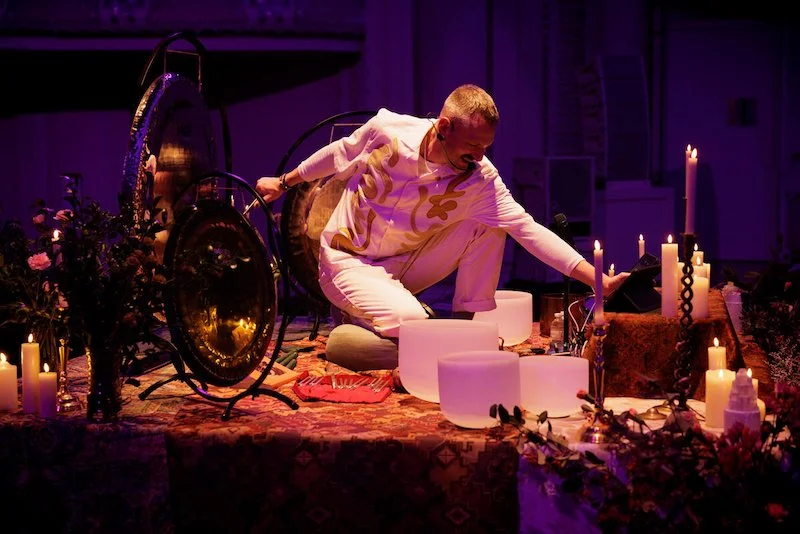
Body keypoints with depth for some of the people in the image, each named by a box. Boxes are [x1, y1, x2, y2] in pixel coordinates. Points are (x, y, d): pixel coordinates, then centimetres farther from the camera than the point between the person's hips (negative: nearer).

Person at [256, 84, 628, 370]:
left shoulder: (480, 180, -19)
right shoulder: (388, 129, -20)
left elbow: (528, 229, -26)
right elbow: (339, 154, 0)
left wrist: (597, 279, -36)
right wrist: (284, 182, 13)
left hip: (404, 264, 3)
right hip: (346, 259, -3)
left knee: (488, 227, -16)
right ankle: (356, 319, 3)